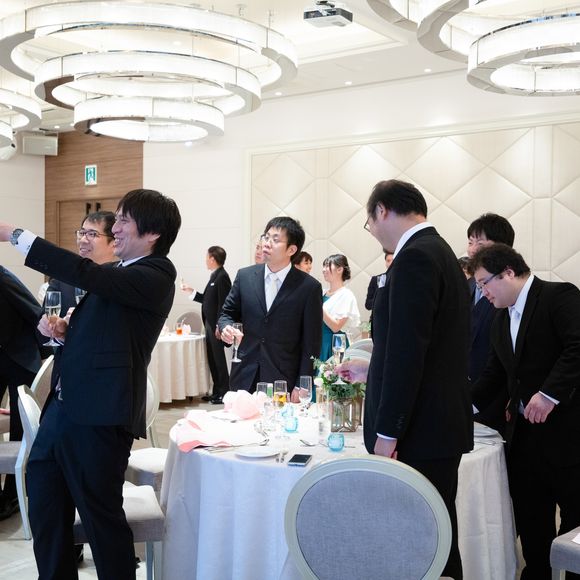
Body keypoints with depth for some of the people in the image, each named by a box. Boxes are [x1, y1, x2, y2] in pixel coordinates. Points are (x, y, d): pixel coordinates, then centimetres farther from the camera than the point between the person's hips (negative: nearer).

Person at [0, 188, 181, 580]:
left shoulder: (155, 276, -13)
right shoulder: (122, 273, 17)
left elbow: (87, 275, -26)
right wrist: (66, 329, 3)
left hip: (100, 412, -10)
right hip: (66, 405, 10)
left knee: (101, 514, 2)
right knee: (44, 505, 17)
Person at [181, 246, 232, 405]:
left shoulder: (222, 277, -15)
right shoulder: (214, 276, 14)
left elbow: (223, 303, -19)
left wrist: (219, 326, -21)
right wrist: (190, 291, 18)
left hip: (217, 326, -9)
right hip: (210, 325, 9)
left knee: (219, 360, -2)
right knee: (213, 360, 13)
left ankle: (224, 393, 7)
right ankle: (217, 392, 21)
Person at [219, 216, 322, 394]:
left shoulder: (309, 287, -5)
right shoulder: (245, 276, 5)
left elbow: (311, 344, -4)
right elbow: (228, 313, 15)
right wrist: (226, 327, -8)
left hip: (284, 381, -3)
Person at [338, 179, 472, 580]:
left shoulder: (415, 257, -15)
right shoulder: (441, 253, 15)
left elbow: (409, 349, -22)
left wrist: (387, 432, -18)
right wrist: (372, 371, 29)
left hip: (420, 431, -10)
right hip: (441, 426, 10)